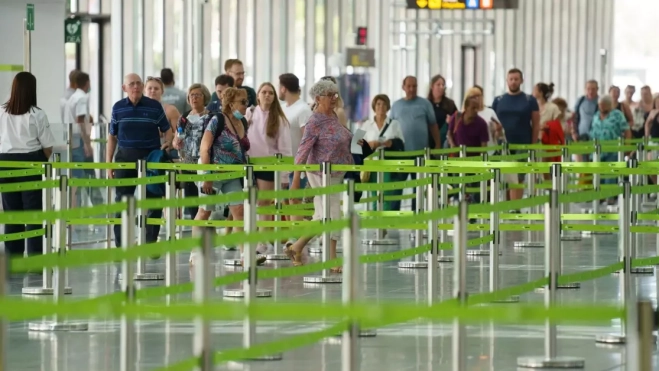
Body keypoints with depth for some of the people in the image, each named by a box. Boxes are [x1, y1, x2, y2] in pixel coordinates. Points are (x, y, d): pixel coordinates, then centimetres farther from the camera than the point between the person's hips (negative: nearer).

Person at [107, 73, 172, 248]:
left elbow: (167, 129, 8)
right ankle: (120, 246, 9)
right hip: (125, 158, 1)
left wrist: (168, 142, -14)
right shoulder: (118, 108, 4)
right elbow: (112, 137, 9)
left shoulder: (155, 106, 0)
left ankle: (151, 245, 12)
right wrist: (108, 164, 5)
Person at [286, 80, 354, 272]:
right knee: (332, 216, -6)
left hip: (336, 174, 9)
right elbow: (303, 151, -20)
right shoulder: (315, 122, -18)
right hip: (322, 175, -9)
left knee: (322, 216, 14)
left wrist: (353, 140, 10)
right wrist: (296, 179, -23)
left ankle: (296, 248, 24)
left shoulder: (333, 116, 7)